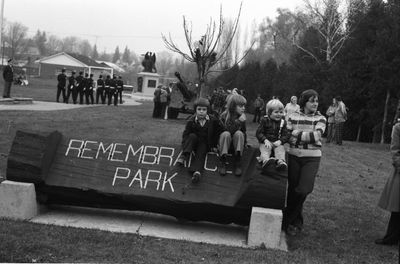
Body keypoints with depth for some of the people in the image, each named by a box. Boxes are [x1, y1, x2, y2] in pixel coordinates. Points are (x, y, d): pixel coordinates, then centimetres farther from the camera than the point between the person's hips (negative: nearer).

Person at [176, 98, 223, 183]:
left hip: (206, 144, -2)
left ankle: (196, 171, -51)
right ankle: (185, 155, -35)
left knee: (201, 154, -27)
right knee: (192, 136, -29)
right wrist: (185, 147, -21)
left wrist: (214, 145, 3)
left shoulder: (213, 121, -9)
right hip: (194, 141, 2)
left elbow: (219, 132, 2)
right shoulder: (191, 121, -10)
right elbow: (185, 135, -9)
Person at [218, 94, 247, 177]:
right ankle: (222, 162, -30)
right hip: (225, 144, -2)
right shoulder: (224, 116, -14)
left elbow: (244, 132, 7)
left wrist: (244, 144, 0)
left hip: (236, 144, 2)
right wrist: (238, 121, -33)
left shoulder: (242, 117, -3)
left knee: (239, 133, -29)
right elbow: (229, 130, -25)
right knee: (226, 134, -34)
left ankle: (238, 162, -30)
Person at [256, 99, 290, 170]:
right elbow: (258, 132, -2)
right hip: (266, 142, -2)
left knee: (280, 149, -30)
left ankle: (281, 161, -55)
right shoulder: (265, 120, 3)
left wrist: (280, 141, -15)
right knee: (265, 149, -32)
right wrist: (265, 140, -19)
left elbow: (286, 135, 5)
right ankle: (265, 160, -62)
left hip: (277, 142, 2)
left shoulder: (282, 122, 10)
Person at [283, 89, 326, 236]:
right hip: (294, 156, 1)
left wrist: (296, 134, -11)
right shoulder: (293, 117, 5)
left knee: (303, 190, -12)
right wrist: (306, 137, -9)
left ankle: (289, 220, 10)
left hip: (312, 158, -1)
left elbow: (316, 136, -14)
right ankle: (295, 222, 23)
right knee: (293, 189, 4)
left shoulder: (320, 119, 2)